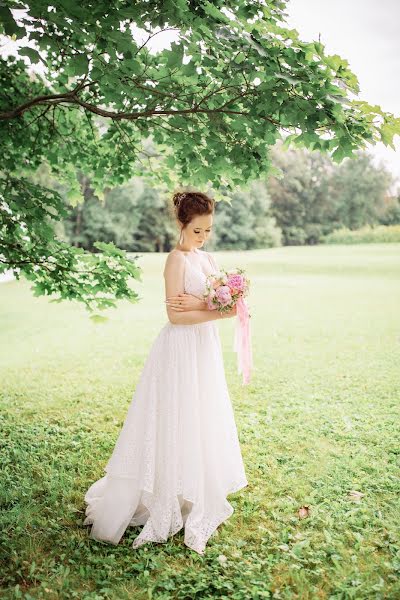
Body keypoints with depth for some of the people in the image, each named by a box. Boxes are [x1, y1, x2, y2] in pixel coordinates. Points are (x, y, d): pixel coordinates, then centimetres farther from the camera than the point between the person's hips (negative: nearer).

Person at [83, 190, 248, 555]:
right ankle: (168, 503, 15)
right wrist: (219, 312, -22)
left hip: (205, 347, 8)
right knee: (177, 424, 0)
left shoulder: (208, 259, 11)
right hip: (181, 350, -8)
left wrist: (198, 303, -15)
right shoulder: (177, 259, -13)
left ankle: (200, 495, 32)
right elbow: (175, 314, -19)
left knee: (203, 424, 16)